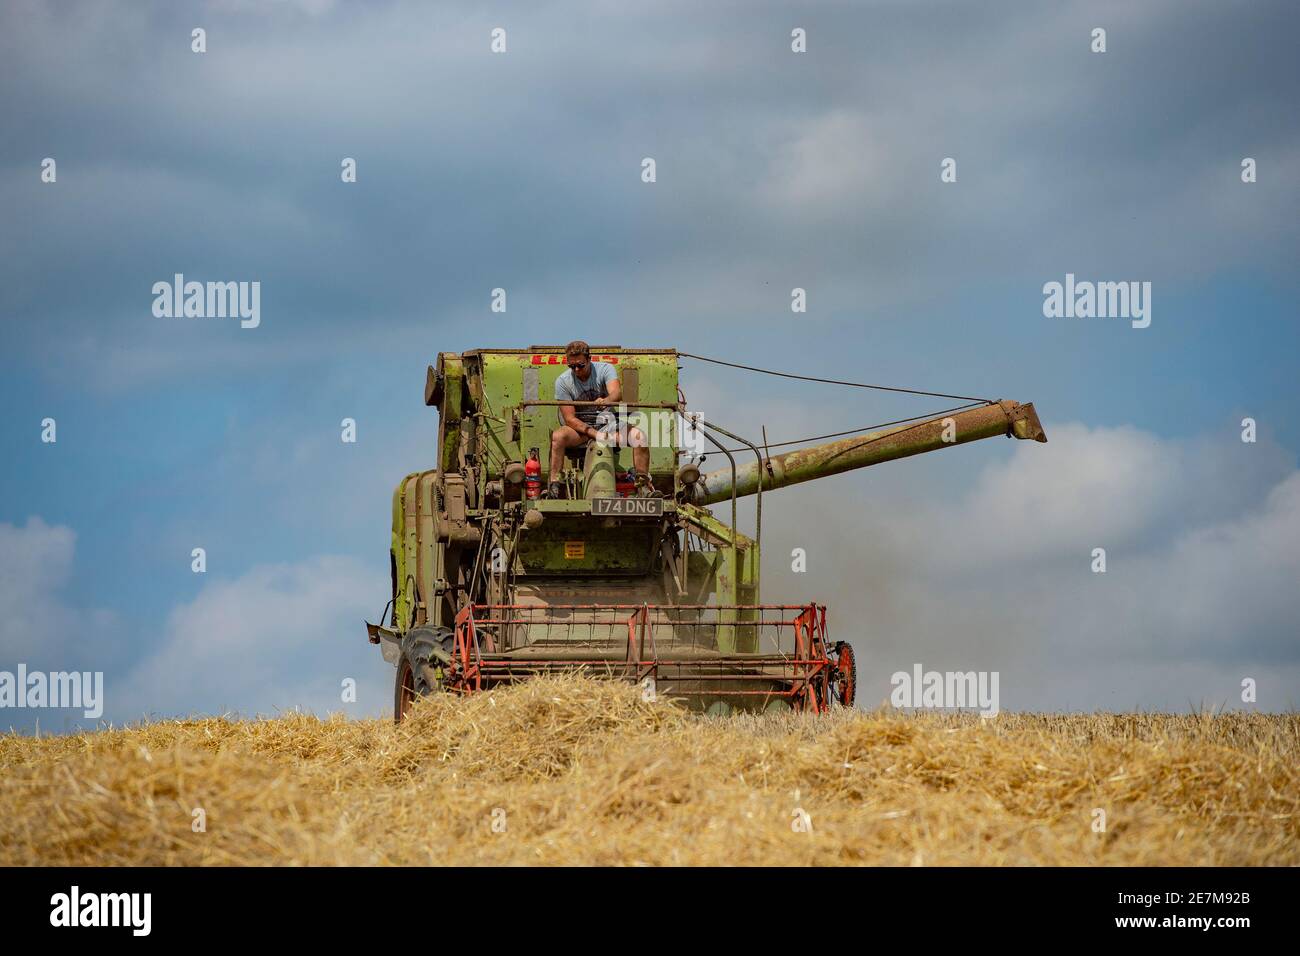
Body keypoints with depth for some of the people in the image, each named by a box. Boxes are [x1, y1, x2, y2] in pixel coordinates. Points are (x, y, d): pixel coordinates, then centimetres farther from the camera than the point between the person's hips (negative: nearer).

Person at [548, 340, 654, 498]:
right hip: (581, 428, 0)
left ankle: (643, 485, -16)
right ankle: (554, 486, -29)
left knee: (638, 435, -26)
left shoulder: (605, 369, -8)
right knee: (557, 436, -32)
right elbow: (569, 418, -12)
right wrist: (595, 434, -24)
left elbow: (617, 393, -28)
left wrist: (606, 401, -53)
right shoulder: (562, 381, -8)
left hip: (608, 424, 0)